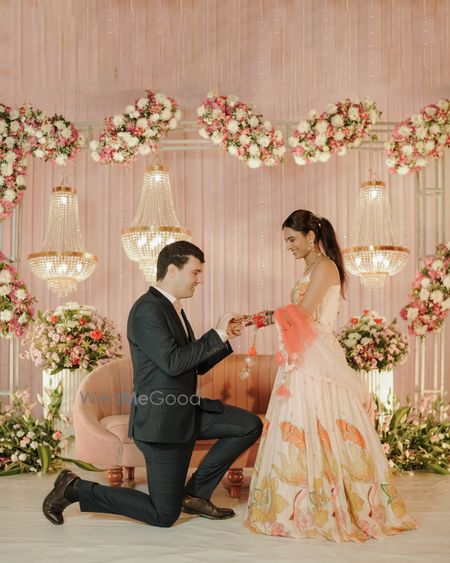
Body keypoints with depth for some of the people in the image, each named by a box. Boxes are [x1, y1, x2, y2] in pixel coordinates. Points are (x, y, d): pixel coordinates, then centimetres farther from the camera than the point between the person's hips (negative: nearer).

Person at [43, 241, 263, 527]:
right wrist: (217, 334, -19)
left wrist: (225, 337, 4)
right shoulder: (147, 309, -18)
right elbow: (173, 363, -26)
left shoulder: (173, 309, 13)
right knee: (164, 515, -2)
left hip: (186, 411, 9)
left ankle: (195, 493, 12)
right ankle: (75, 488, 10)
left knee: (251, 425, 3)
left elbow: (197, 364, 17)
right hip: (161, 418, -9)